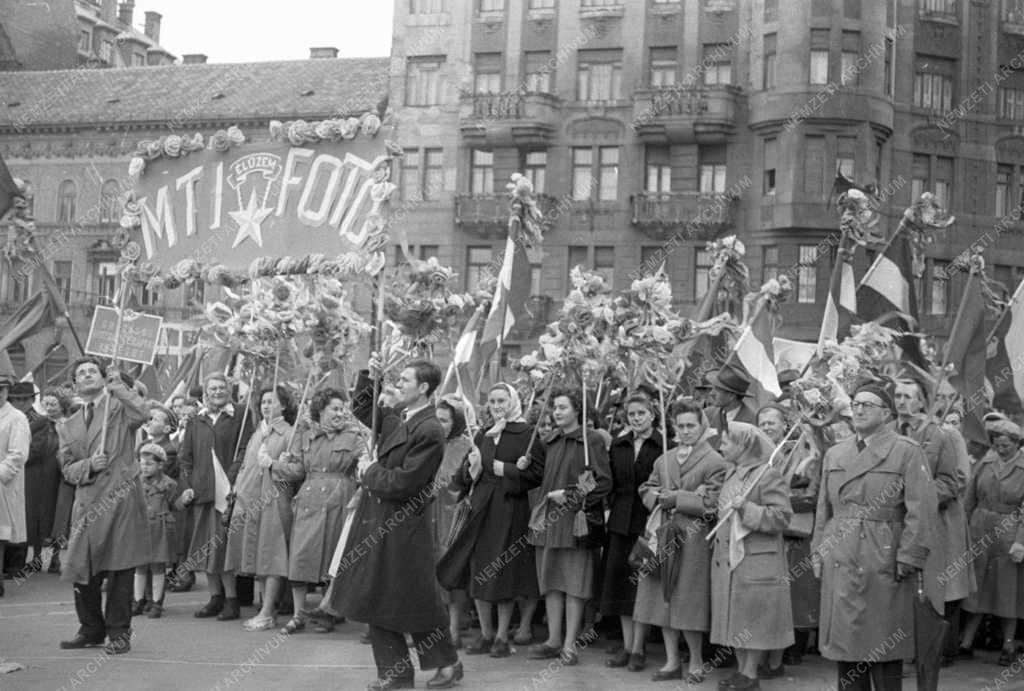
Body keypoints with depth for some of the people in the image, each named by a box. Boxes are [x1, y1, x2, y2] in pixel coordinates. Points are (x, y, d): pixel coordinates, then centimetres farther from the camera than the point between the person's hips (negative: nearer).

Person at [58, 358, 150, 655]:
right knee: (82, 569, 6)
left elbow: (142, 414, -20)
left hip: (120, 499, -5)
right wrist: (89, 465, -5)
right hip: (87, 503, 5)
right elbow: (67, 468, 15)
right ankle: (91, 630, 22)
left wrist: (119, 385, -19)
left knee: (119, 570, -3)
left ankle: (119, 633, 7)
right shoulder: (71, 425, 19)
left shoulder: (119, 406, 4)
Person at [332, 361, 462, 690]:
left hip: (402, 527, -9)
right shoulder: (397, 416, 7)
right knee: (376, 600, 11)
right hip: (376, 521, 9)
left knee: (416, 600, 3)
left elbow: (402, 483, -23)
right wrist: (368, 376, 9)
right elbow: (364, 410, 25)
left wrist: (369, 472, -7)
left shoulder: (429, 432, -19)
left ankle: (447, 663, 21)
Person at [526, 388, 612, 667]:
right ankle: (554, 640, 14)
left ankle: (570, 644, 0)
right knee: (550, 583, 7)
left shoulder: (592, 441, -5)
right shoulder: (551, 442, 14)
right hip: (548, 519, 6)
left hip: (576, 519, -6)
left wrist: (569, 495, -12)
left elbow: (603, 482, -10)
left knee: (574, 583, -4)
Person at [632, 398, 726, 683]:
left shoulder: (715, 462, -4)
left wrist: (677, 498, -12)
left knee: (689, 602, -3)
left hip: (693, 539, -6)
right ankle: (672, 661, 16)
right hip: (662, 536, 6)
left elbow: (712, 503, -12)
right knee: (664, 598, 7)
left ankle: (696, 662, 12)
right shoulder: (664, 460, 16)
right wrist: (659, 496, -4)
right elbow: (647, 491, 18)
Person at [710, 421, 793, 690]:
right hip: (728, 558, 8)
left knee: (754, 618, -1)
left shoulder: (769, 476, -13)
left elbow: (781, 517, -19)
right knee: (735, 617, 11)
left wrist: (746, 509, -26)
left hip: (757, 562, -8)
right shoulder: (731, 474, 13)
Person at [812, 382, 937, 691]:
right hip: (840, 564, 5)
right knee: (844, 642, 7)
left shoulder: (907, 451, -2)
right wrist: (818, 550, 9)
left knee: (884, 648, 1)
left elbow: (922, 509, -9)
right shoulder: (834, 454, 14)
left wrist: (908, 557, -15)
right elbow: (824, 510, 18)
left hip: (884, 564, -5)